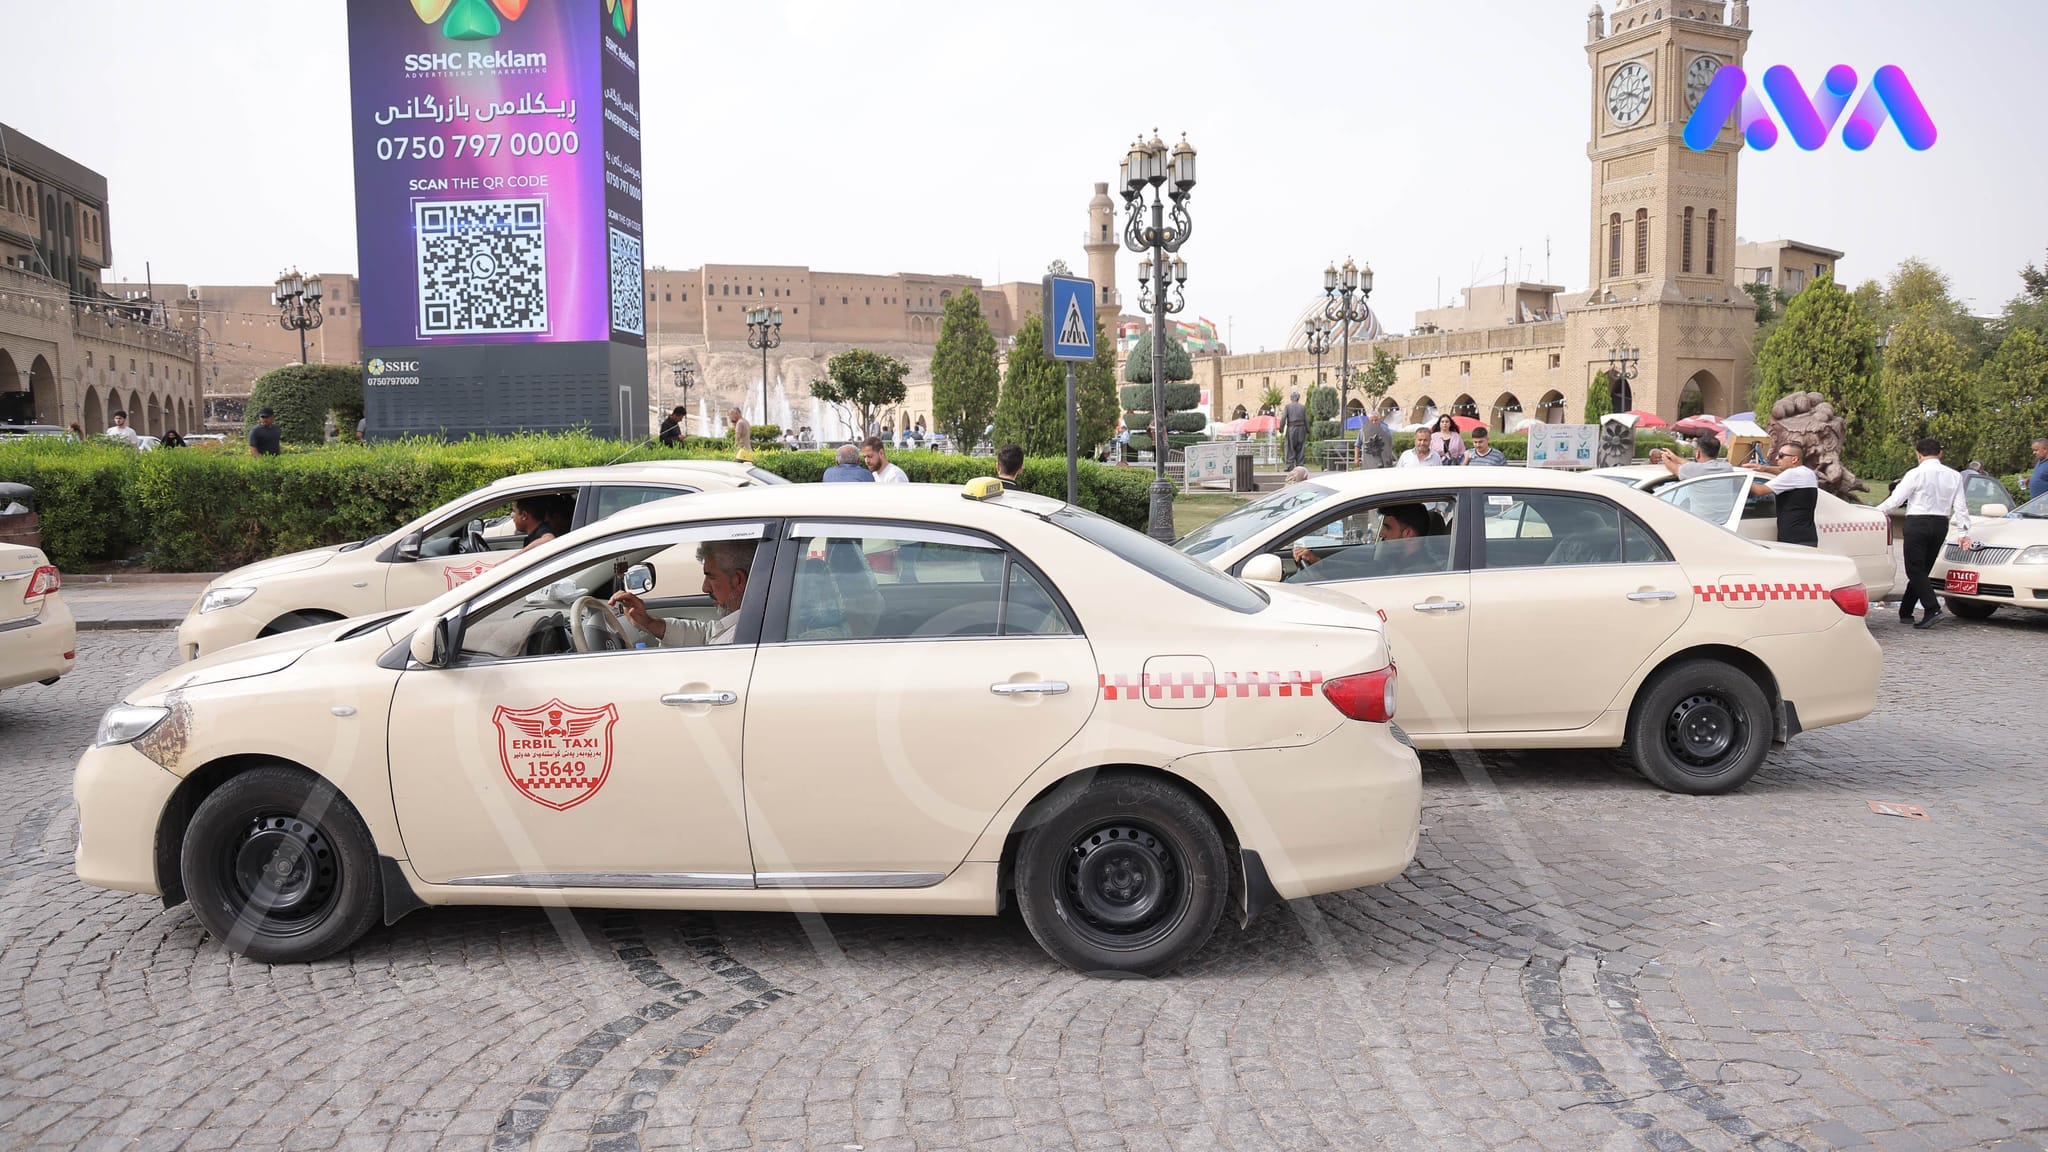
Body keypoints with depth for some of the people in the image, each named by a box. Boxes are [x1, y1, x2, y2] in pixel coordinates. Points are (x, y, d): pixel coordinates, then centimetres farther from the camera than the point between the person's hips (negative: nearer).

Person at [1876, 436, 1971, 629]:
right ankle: (1906, 612, 16)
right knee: (1922, 570, 11)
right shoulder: (1954, 475, 9)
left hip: (1918, 523, -6)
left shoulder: (1916, 474, -8)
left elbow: (1895, 499, -8)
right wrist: (1964, 531, 10)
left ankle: (1933, 609, -21)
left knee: (1915, 570, -6)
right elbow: (1960, 506, 8)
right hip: (1941, 525, 6)